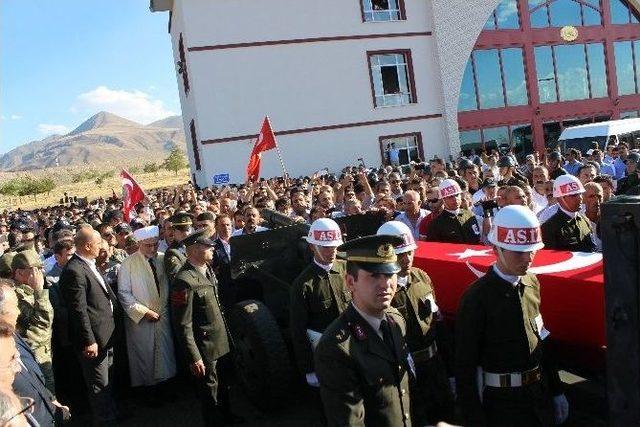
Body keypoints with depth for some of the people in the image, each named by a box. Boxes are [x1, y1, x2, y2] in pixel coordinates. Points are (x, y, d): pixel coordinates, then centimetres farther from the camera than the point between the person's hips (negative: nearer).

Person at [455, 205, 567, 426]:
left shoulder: (532, 283, 0)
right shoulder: (476, 297, -21)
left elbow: (542, 339, 10)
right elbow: (465, 365, -18)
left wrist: (555, 389, 14)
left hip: (540, 394, 6)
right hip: (501, 403, -6)